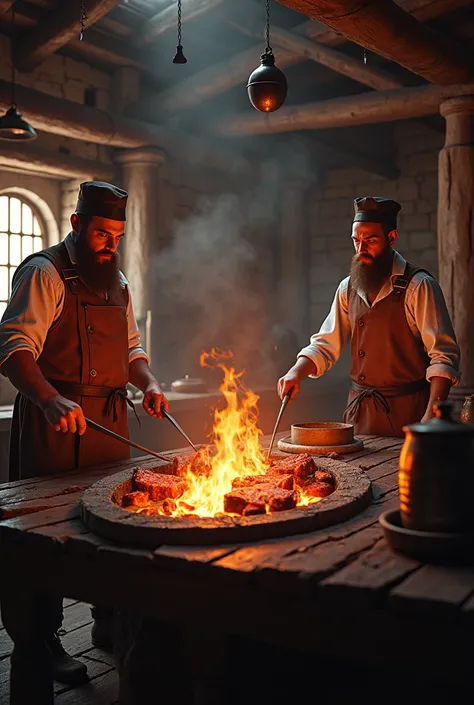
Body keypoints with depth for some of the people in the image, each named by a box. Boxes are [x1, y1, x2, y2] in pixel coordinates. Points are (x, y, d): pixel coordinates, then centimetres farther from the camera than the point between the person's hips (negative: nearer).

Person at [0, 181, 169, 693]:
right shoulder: (44, 272, -7)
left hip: (110, 419, 7)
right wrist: (51, 400, -36)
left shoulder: (116, 280, 18)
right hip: (58, 420, -7)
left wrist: (148, 383, 4)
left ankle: (111, 625, 30)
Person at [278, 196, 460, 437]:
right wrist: (296, 372, -10)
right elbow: (325, 345, 10)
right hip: (359, 408, 5)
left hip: (404, 409, -5)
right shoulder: (348, 289, 8)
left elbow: (444, 356, -14)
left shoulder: (418, 286, -10)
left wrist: (431, 417, -24)